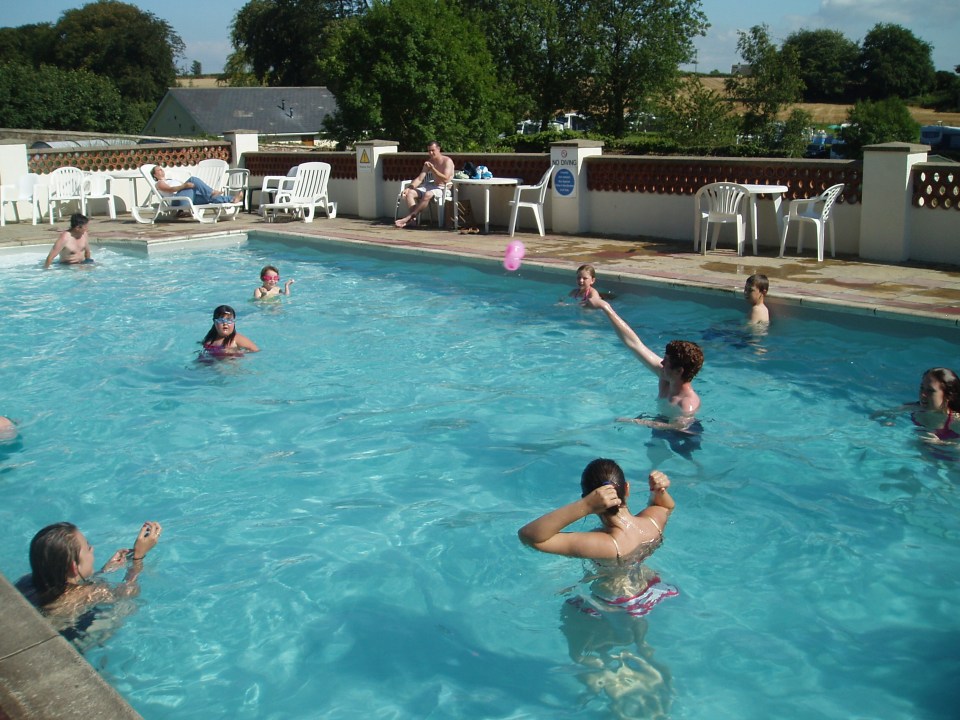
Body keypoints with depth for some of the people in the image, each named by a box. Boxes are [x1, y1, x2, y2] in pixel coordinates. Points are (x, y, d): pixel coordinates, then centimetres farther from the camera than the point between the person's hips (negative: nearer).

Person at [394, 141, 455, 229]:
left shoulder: (447, 161, -7)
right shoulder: (428, 162, 14)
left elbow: (445, 179, -19)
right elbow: (420, 179, 10)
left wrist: (433, 169, -26)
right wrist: (409, 188, -7)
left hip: (443, 189, -8)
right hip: (430, 185, 8)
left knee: (427, 195, -39)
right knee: (409, 193, -13)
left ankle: (408, 218, -34)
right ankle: (413, 220, -28)